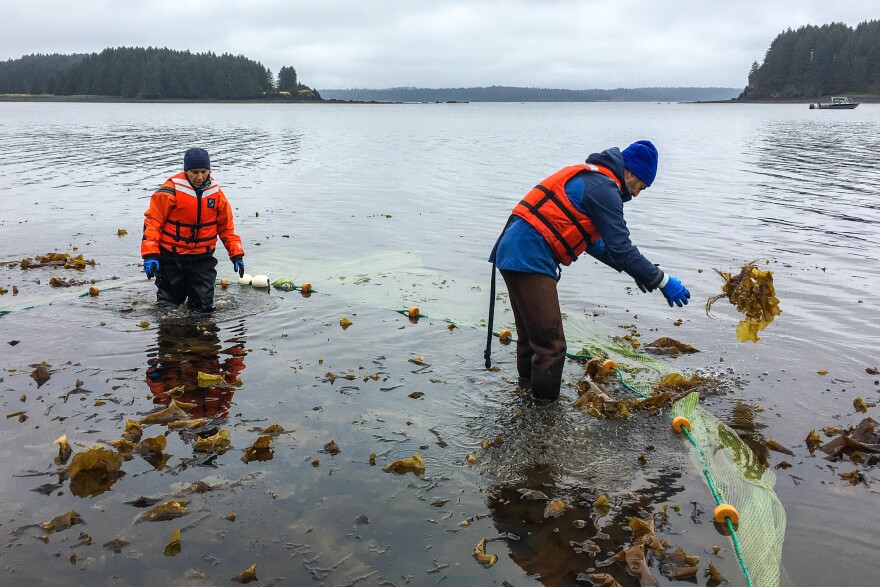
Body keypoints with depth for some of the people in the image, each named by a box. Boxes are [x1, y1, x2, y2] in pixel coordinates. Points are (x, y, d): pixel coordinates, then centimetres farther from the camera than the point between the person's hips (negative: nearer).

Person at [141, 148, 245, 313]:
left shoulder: (216, 193, 2)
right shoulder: (170, 190, -12)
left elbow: (226, 226, 11)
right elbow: (152, 221, -11)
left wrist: (236, 254, 6)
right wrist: (150, 255, -19)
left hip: (203, 258, 3)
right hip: (172, 258, -3)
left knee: (204, 307, 2)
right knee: (169, 306, 7)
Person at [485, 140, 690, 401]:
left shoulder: (587, 177, 21)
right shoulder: (604, 188, -10)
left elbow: (592, 241, 27)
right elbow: (621, 248, -14)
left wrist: (632, 269, 24)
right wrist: (663, 281, -6)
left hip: (513, 252, 11)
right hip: (530, 260, -11)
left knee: (531, 334, 25)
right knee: (550, 344, -4)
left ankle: (528, 383, 42)